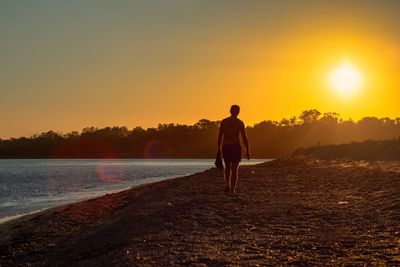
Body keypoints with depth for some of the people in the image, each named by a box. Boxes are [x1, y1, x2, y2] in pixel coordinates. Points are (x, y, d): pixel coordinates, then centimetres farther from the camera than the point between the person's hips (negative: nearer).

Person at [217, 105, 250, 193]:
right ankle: (233, 189, -2)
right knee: (235, 169, 5)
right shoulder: (240, 123, -1)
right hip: (236, 146, -2)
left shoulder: (223, 121, 4)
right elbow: (244, 138, -2)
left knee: (227, 167, 19)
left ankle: (227, 183, -3)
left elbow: (220, 136, 2)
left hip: (225, 147, 2)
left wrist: (218, 149, 7)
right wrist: (247, 151, 4)